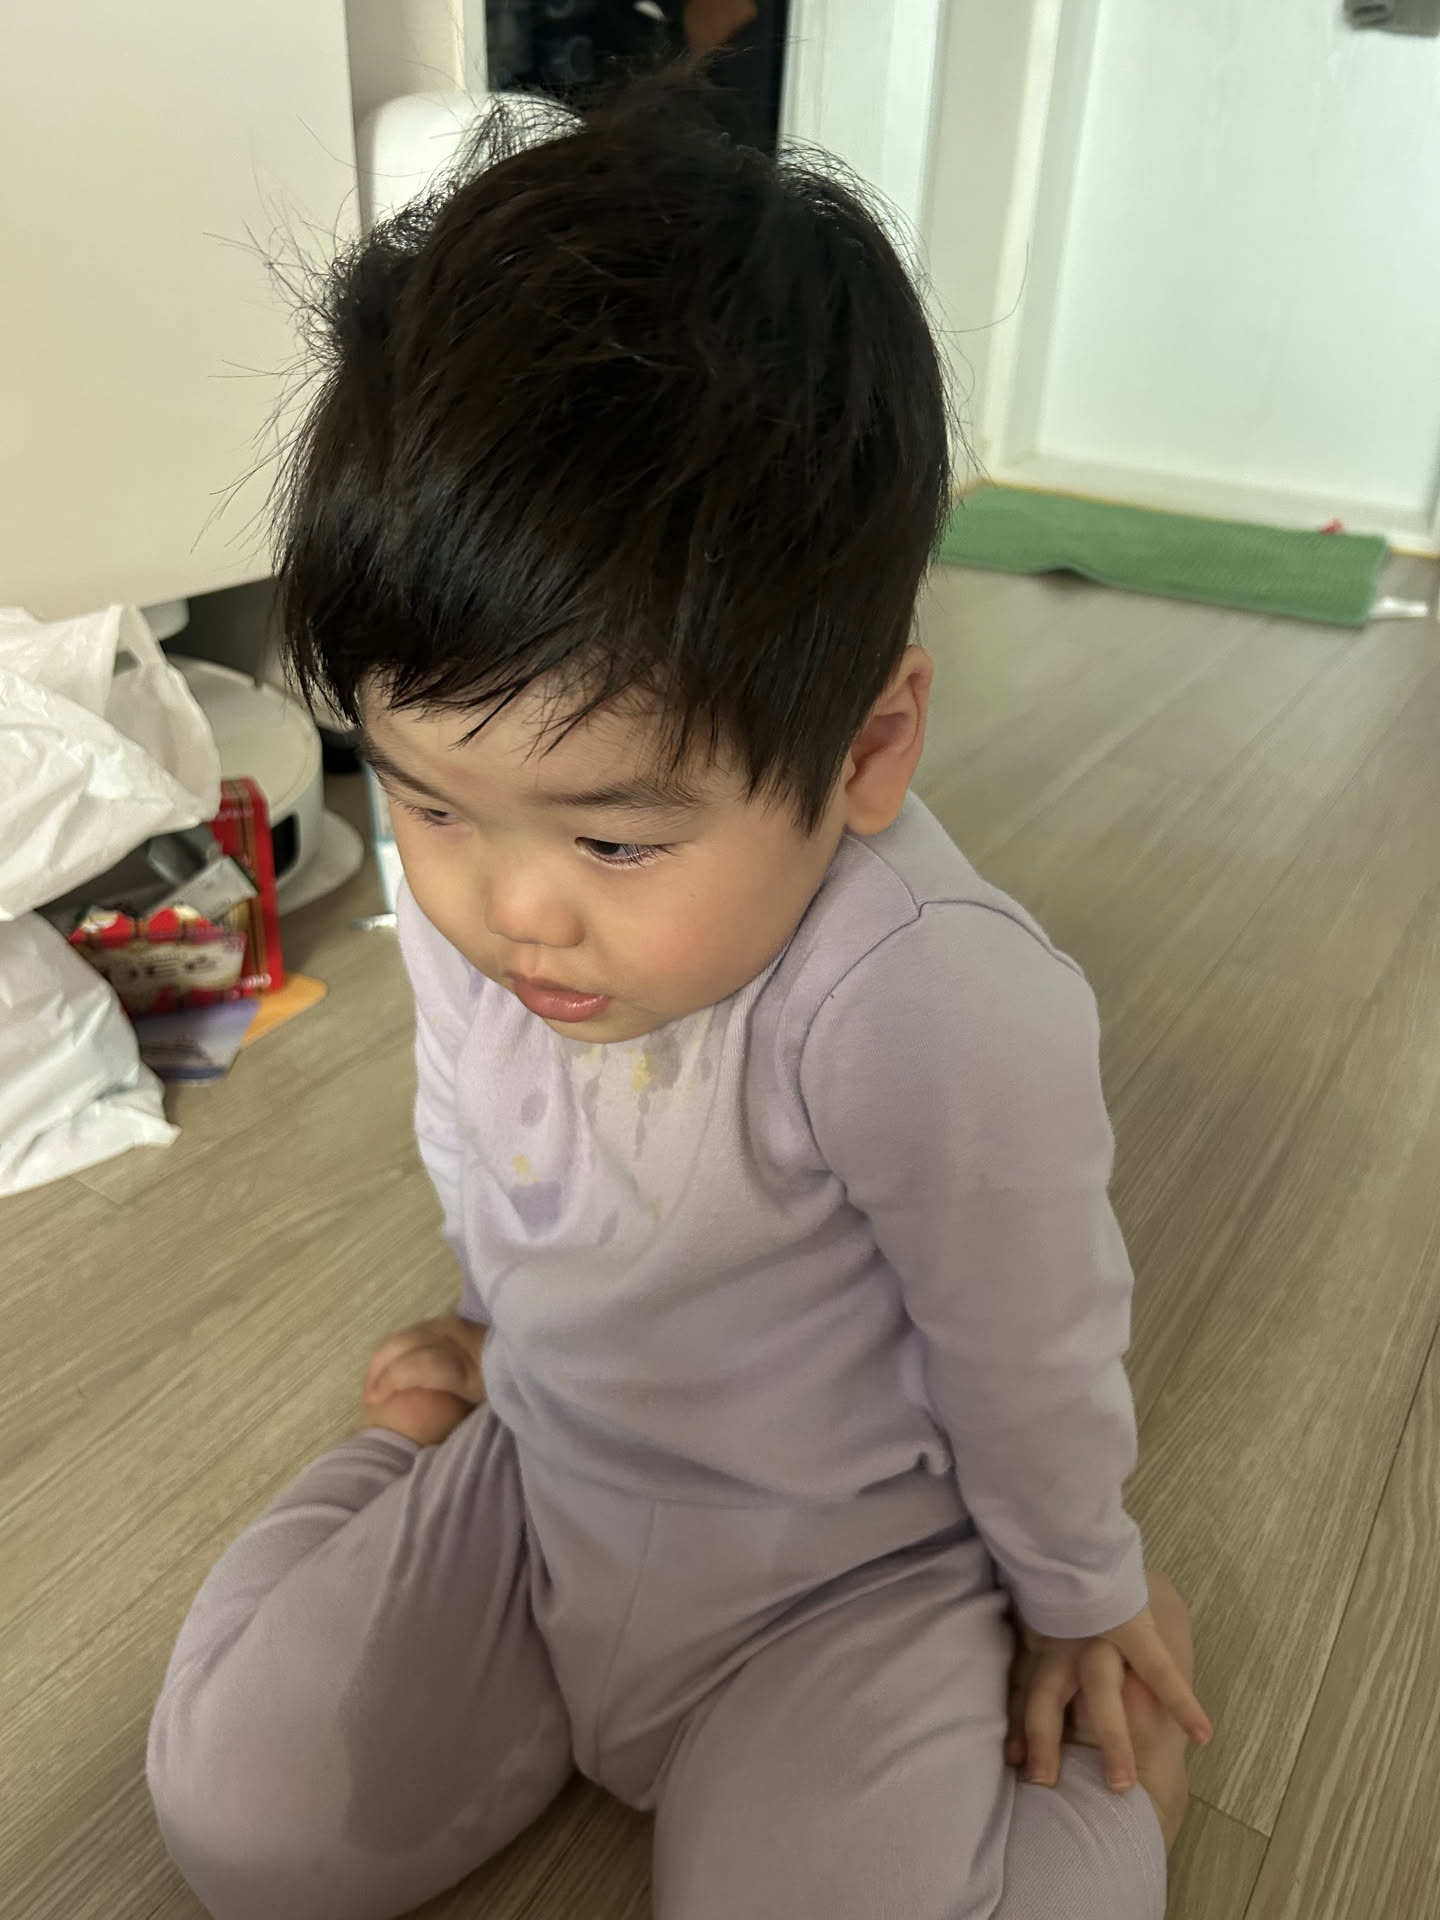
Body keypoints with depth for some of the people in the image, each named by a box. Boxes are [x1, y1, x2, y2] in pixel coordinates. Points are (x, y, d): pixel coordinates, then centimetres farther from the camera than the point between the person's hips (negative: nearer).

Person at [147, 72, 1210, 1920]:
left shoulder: (933, 1006, -37)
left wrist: (1080, 1600, 0)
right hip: (540, 1468, 5)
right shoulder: (460, 898, -18)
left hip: (833, 1563, -4)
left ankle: (1123, 1732, 14)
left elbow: (1030, 1347, -19)